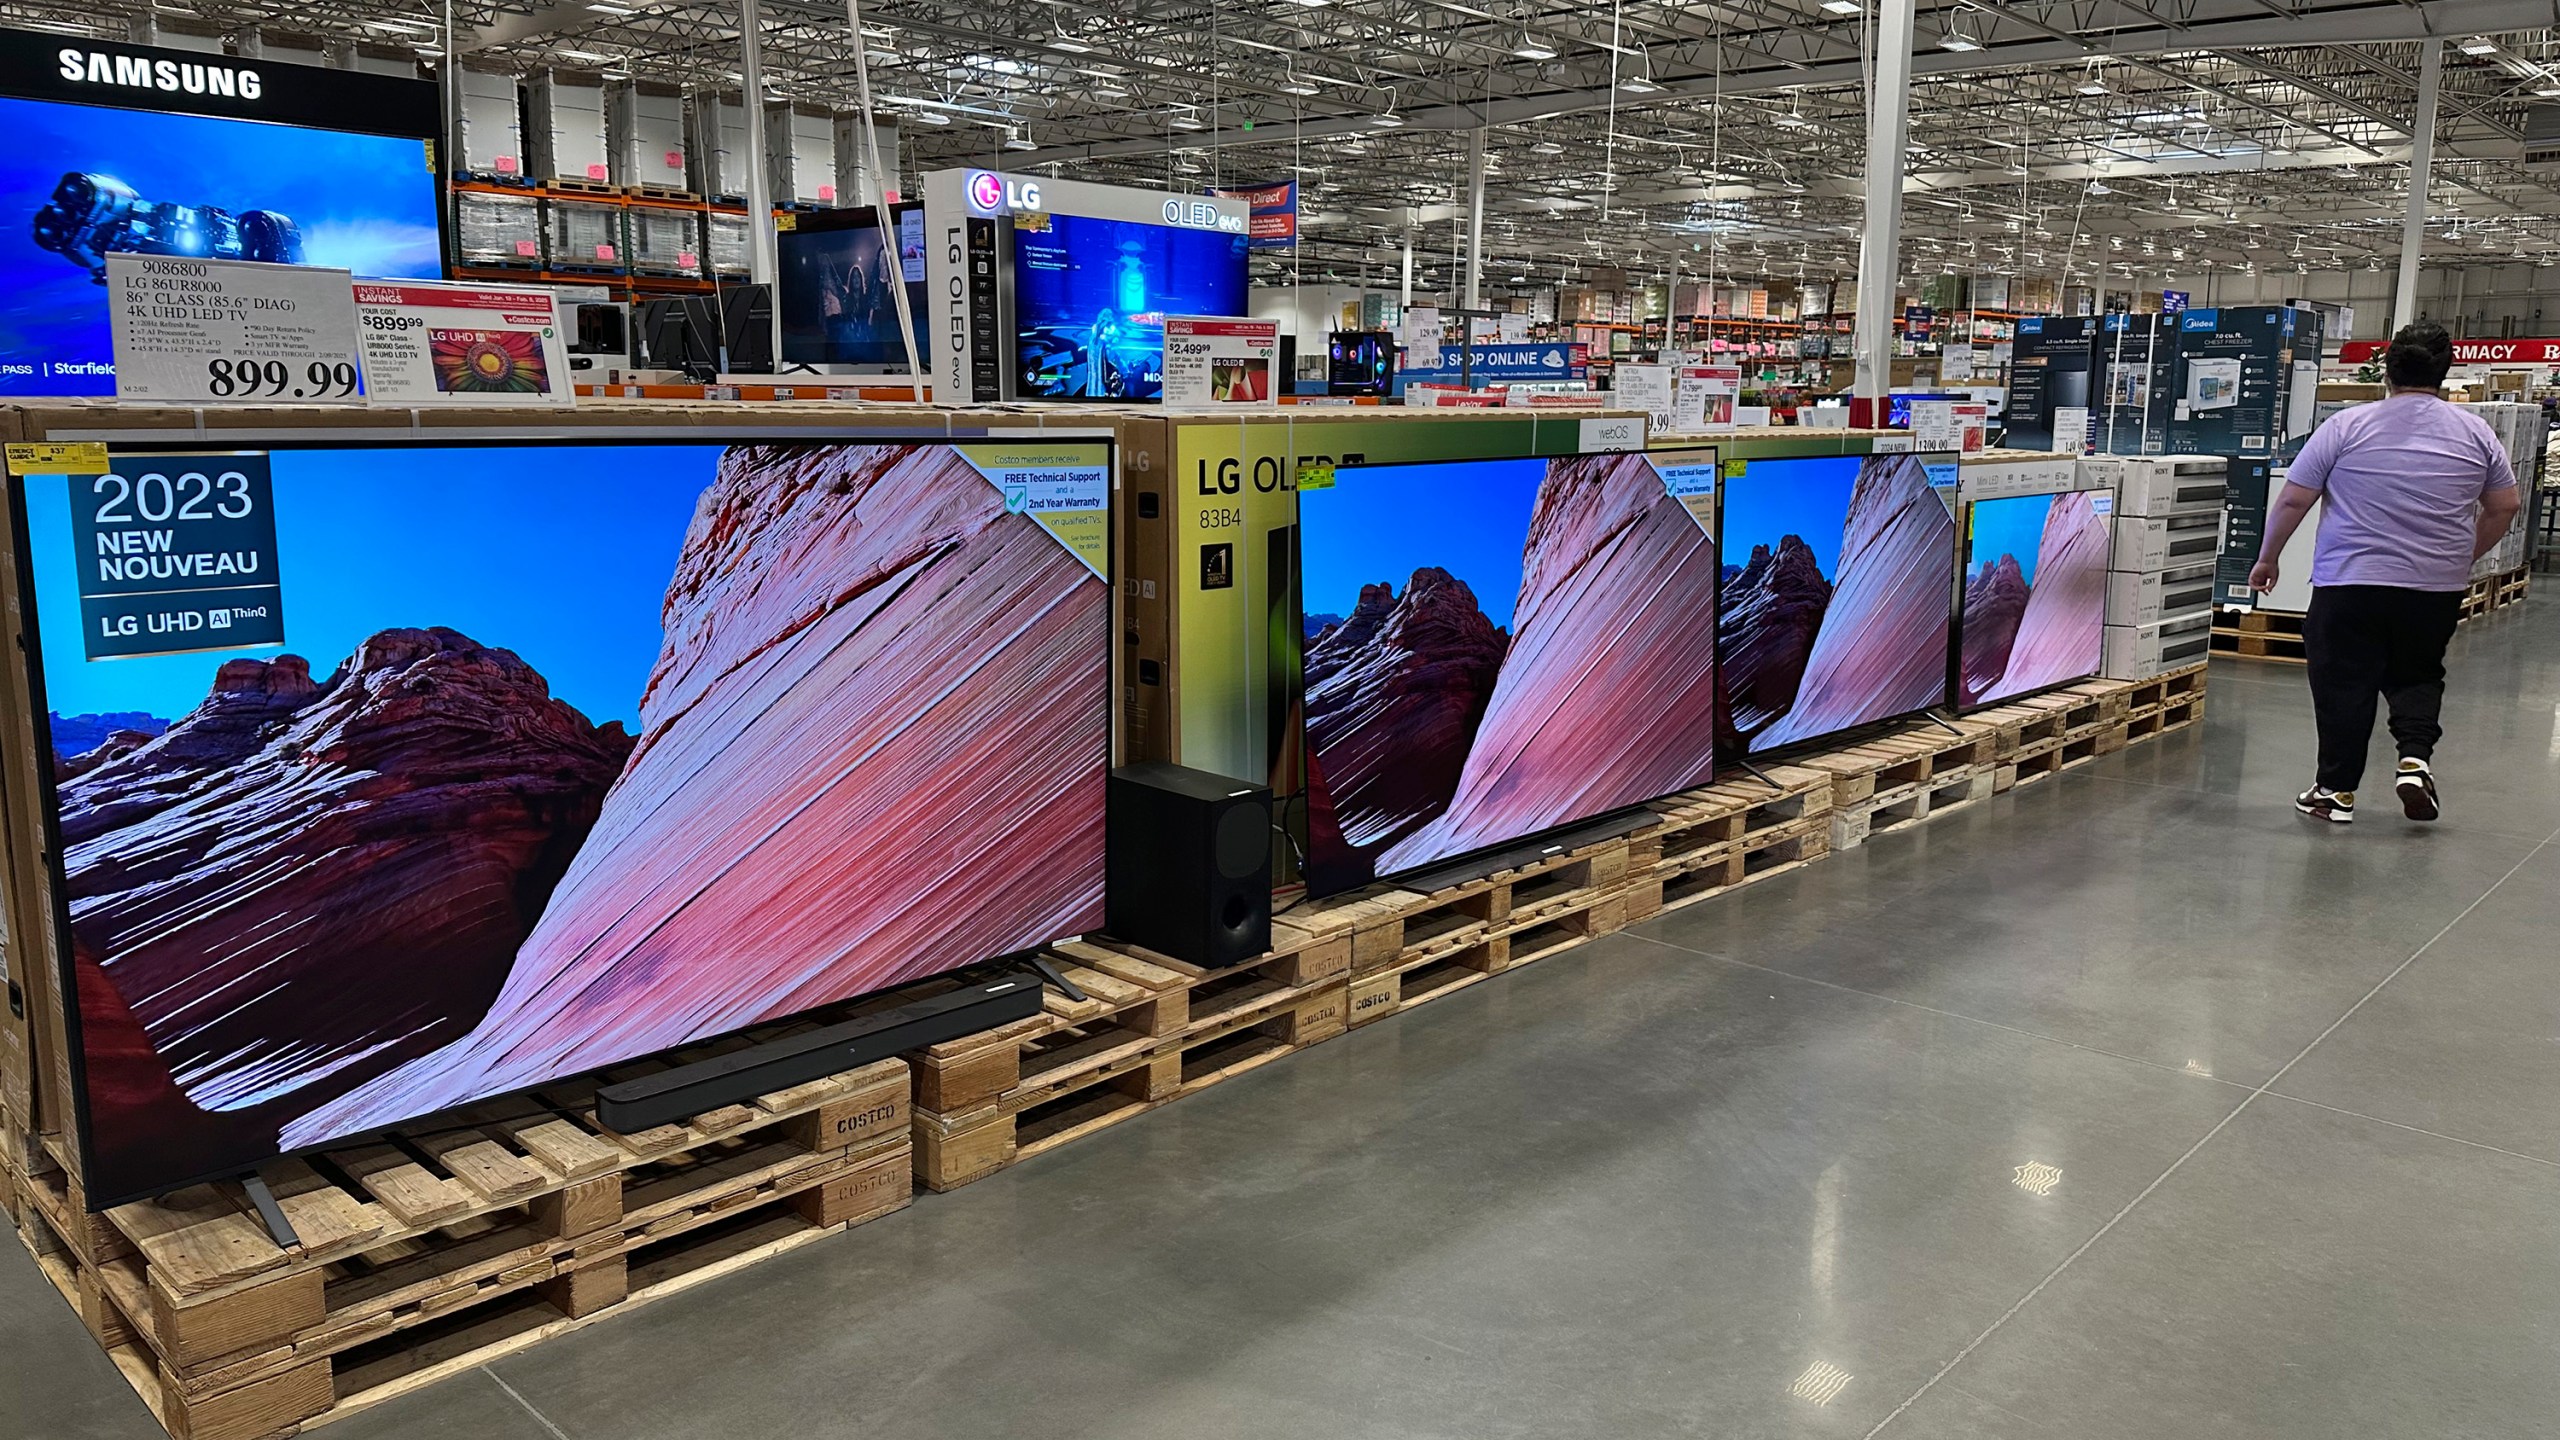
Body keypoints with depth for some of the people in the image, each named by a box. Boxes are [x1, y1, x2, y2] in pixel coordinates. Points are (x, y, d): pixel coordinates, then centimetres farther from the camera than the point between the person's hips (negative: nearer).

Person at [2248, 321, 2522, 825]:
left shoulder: (2345, 426, -5)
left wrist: (2267, 558, 7)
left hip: (2350, 582, -2)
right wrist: (2466, 556, 25)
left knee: (2345, 684, 6)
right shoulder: (2476, 432, 4)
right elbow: (2505, 507, 11)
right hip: (2438, 589, 3)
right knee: (2417, 675, 20)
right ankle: (2416, 758, 0)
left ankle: (2336, 789, 10)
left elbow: (2293, 501, -5)